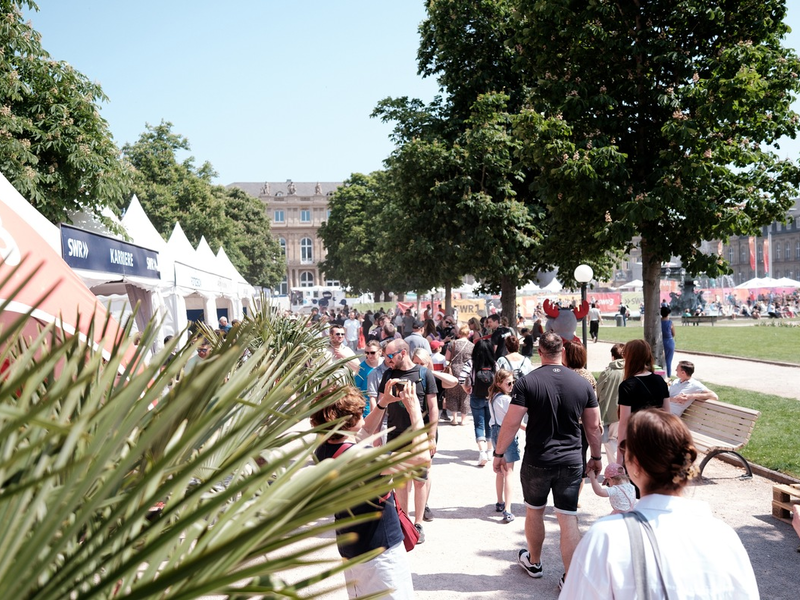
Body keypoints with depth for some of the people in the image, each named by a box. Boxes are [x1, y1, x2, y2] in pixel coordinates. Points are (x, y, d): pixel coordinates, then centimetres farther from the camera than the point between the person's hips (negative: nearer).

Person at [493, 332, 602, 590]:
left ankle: (533, 562, 38)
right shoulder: (582, 383, -2)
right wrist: (596, 457, 18)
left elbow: (511, 423, -12)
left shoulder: (527, 382, -11)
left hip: (536, 461, -1)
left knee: (534, 511, 19)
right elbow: (593, 426, 4)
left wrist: (499, 453, -1)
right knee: (569, 519, 7)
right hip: (571, 462, 2)